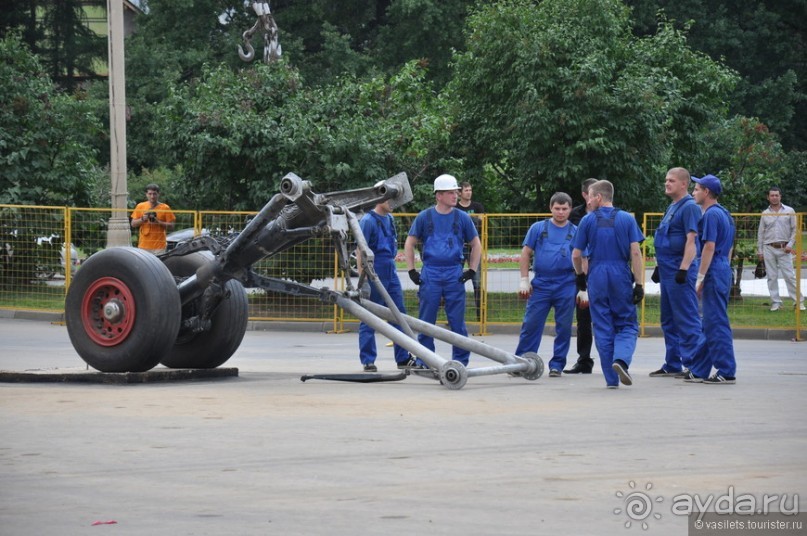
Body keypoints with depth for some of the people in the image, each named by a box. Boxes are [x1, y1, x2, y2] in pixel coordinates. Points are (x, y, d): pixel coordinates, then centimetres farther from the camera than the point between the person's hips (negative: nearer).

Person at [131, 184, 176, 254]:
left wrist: (159, 222, -14)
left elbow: (171, 226, 0)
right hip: (143, 246, 2)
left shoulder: (165, 208, 2)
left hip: (159, 246, -2)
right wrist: (142, 219, -9)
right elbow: (133, 224, 9)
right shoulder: (140, 206, 8)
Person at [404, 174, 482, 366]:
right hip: (430, 275, 0)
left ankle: (460, 362, 8)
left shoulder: (462, 218, 6)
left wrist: (472, 271, 5)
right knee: (426, 321, 3)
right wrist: (412, 271, 3)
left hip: (455, 275, 0)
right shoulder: (424, 217, 4)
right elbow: (409, 244, 11)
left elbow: (476, 245, 14)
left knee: (457, 321, 0)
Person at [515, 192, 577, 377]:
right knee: (531, 324, -1)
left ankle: (557, 365, 12)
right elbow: (526, 253, 8)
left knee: (564, 327, 3)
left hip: (566, 286, 0)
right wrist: (524, 280, 1)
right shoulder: (538, 228, 7)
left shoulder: (576, 232, 8)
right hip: (540, 284, 0)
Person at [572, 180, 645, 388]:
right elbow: (635, 252, -4)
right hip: (621, 277, 0)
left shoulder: (588, 220, 3)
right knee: (627, 324, 8)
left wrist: (580, 277, 22)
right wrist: (638, 284, -4)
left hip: (597, 277, 0)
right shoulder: (627, 219, 3)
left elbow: (576, 255, 4)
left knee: (603, 328, 6)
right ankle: (621, 358, -20)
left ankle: (612, 379, 6)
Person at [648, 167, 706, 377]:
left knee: (687, 320, -9)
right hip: (668, 271, 10)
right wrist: (659, 266, 23)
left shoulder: (689, 207, -12)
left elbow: (691, 240, -20)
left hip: (680, 270, -10)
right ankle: (672, 365, 20)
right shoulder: (672, 207, 18)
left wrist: (683, 269, -25)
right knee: (669, 321, 13)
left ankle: (693, 364, -7)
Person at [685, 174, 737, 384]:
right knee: (709, 324, 12)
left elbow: (709, 247, -19)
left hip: (713, 273, -10)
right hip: (724, 272, 10)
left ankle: (726, 372, -7)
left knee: (716, 324, -7)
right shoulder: (725, 214, 17)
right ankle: (699, 371, 16)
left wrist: (700, 278, -18)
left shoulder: (711, 214, -13)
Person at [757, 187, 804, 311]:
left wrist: (790, 244, -8)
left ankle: (799, 301, -5)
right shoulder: (765, 214, 9)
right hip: (769, 248, 2)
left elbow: (795, 230, 3)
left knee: (789, 275, -7)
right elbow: (761, 233, 11)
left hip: (784, 249, -2)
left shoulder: (789, 211, 4)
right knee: (772, 276, 2)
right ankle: (775, 302, 7)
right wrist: (759, 250, 7)